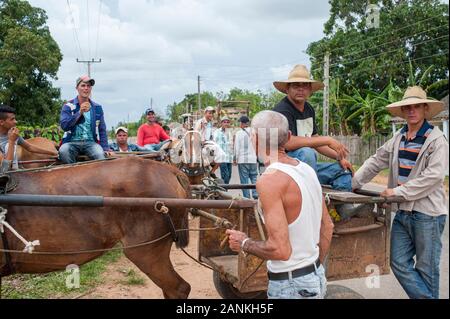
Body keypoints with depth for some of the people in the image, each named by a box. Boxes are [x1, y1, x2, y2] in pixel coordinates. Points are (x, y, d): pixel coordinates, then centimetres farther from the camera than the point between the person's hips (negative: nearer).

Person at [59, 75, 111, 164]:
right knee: (63, 151, -33)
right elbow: (64, 126, -8)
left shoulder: (97, 108, 13)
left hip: (91, 142, 0)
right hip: (72, 142, 0)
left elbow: (102, 130, 12)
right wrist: (80, 113, -17)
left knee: (100, 154, -32)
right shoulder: (68, 106, 6)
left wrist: (106, 149, 0)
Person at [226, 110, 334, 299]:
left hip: (290, 285, -7)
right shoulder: (307, 170, 1)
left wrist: (244, 244, -10)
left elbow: (280, 250, -27)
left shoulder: (270, 180, -23)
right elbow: (327, 227, 9)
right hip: (317, 276, 7)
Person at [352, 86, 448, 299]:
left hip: (427, 213, -6)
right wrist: (353, 182, 12)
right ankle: (425, 296, 19)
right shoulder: (398, 138, 10)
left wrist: (398, 191, -18)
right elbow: (376, 162, 16)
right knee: (399, 264, 6)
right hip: (403, 211, 6)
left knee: (426, 269, 5)